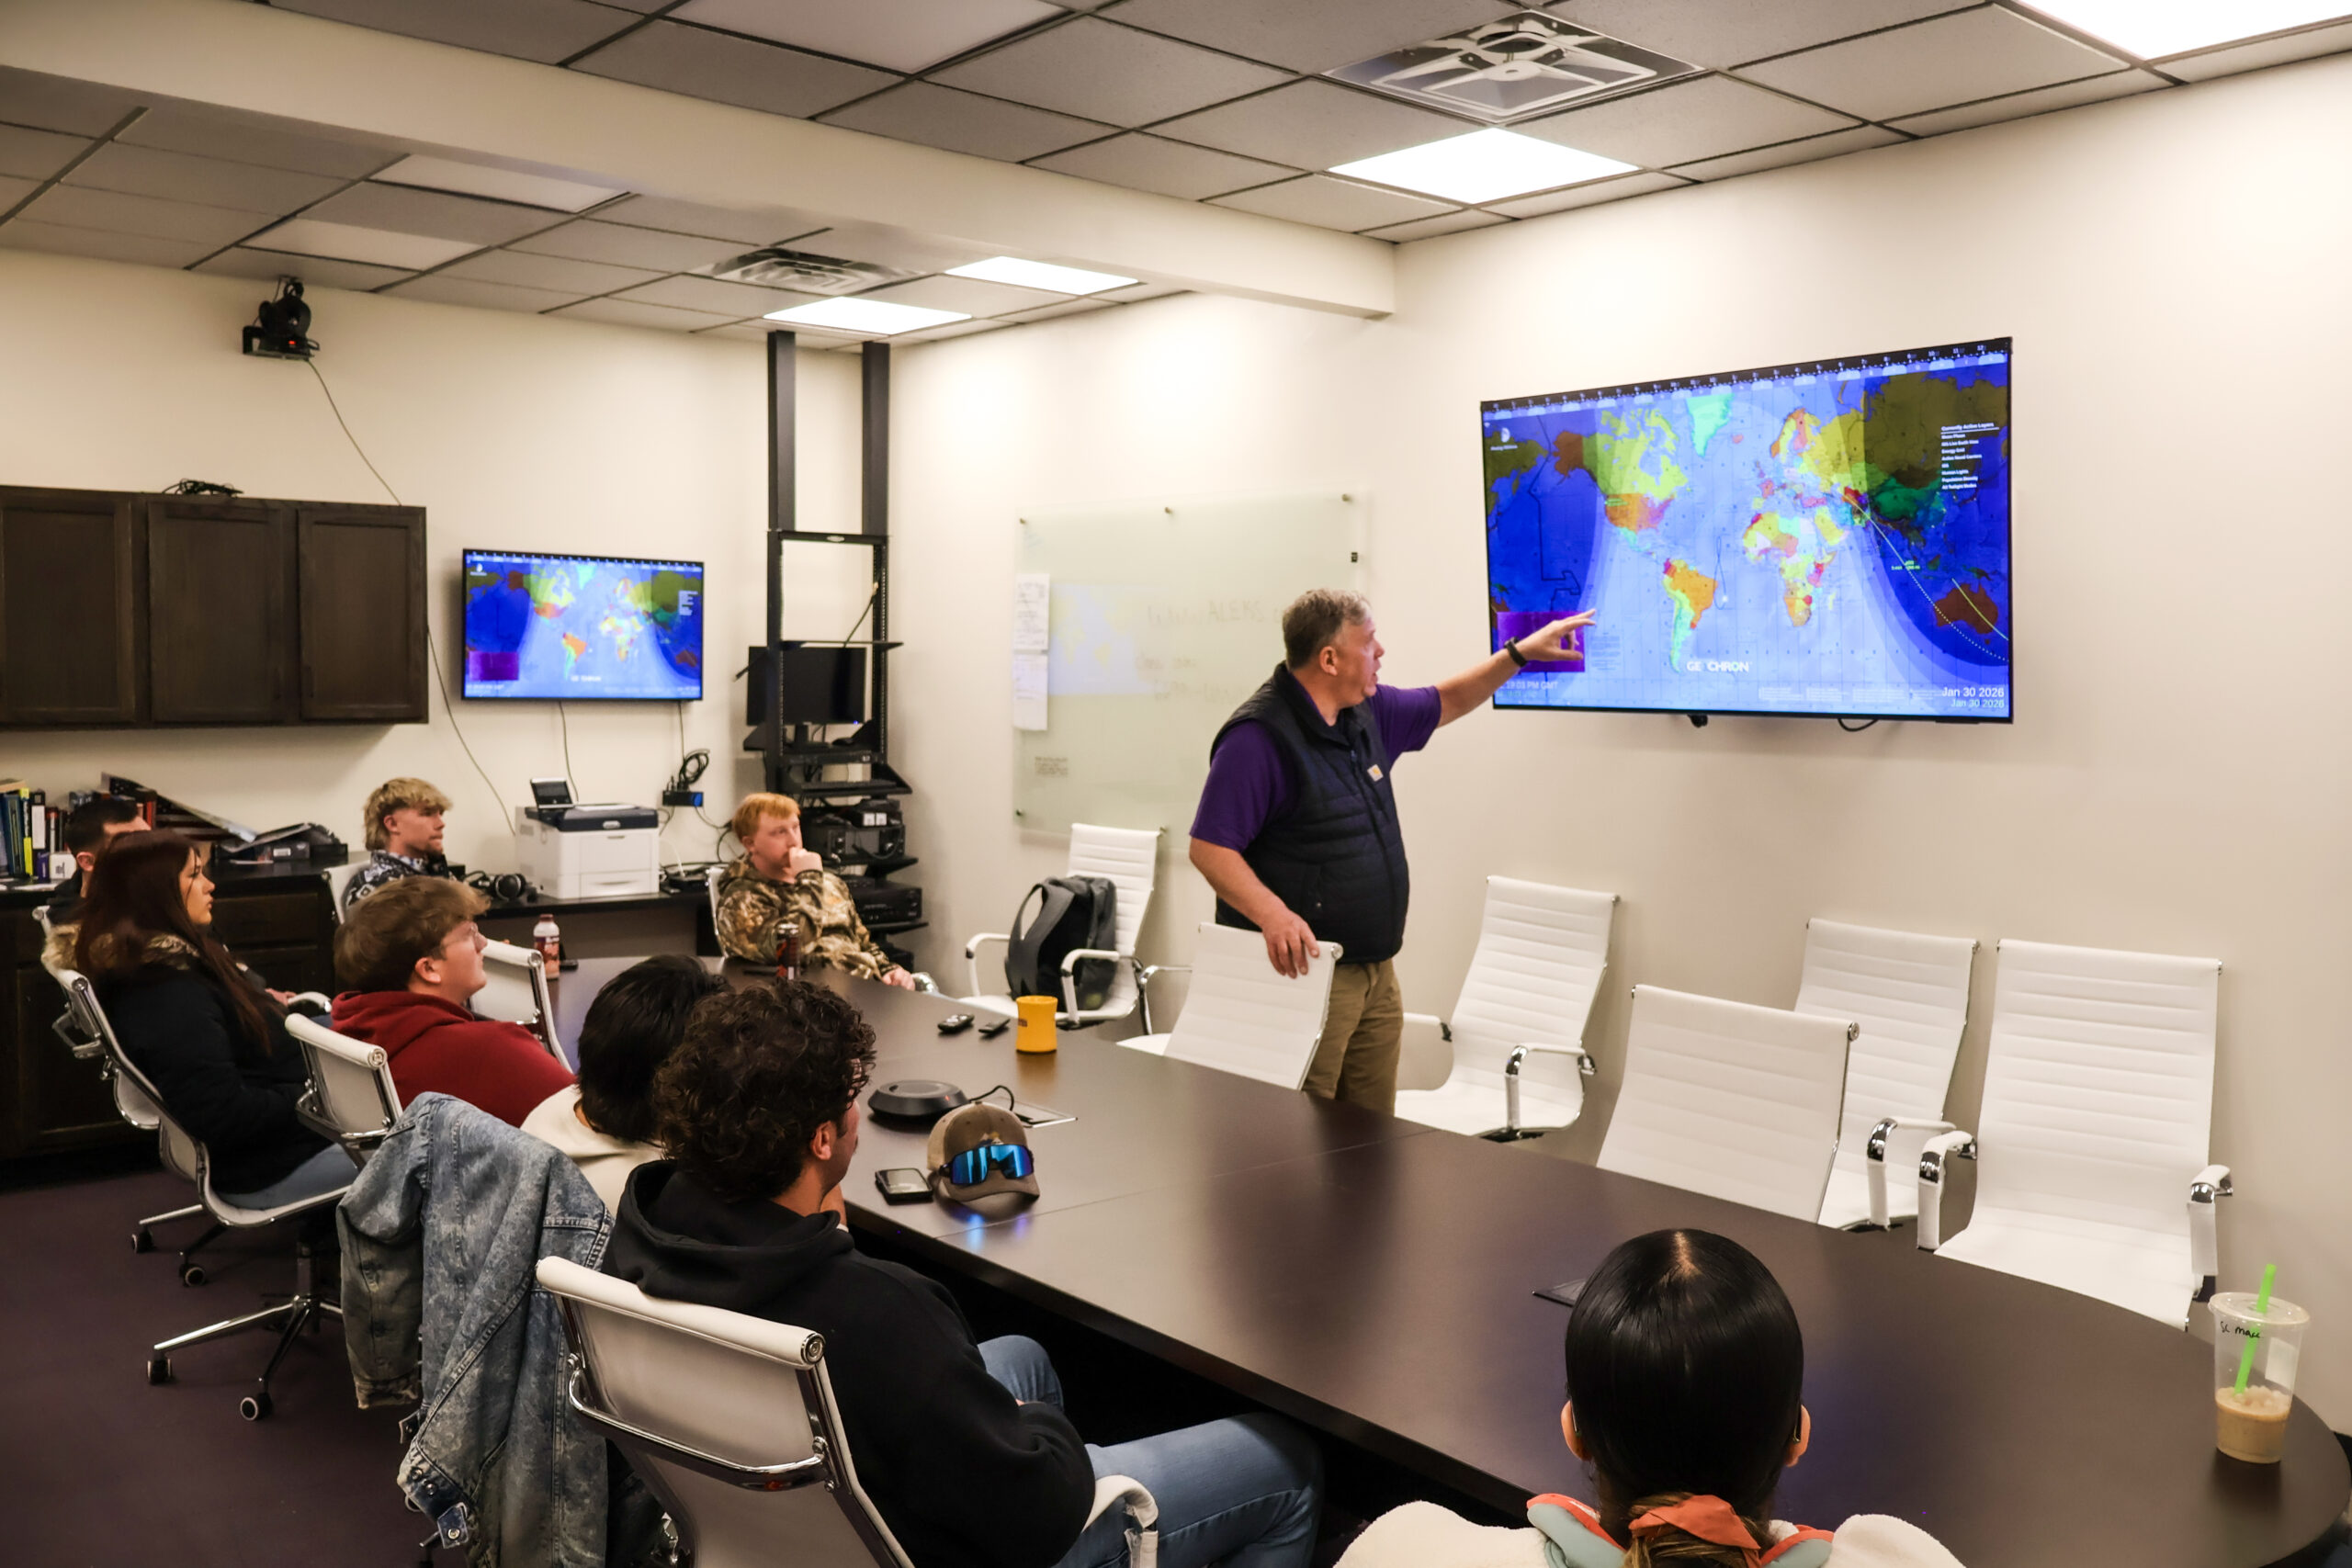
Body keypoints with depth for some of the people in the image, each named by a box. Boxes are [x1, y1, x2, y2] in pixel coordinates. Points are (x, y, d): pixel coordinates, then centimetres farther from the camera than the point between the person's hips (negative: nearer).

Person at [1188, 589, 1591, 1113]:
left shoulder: (1368, 712, 10)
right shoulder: (1258, 738, -17)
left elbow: (1443, 704, 28)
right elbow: (1209, 847, -21)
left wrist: (1521, 652, 24)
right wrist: (1272, 914, -33)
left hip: (1377, 971, 9)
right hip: (1305, 971, -8)